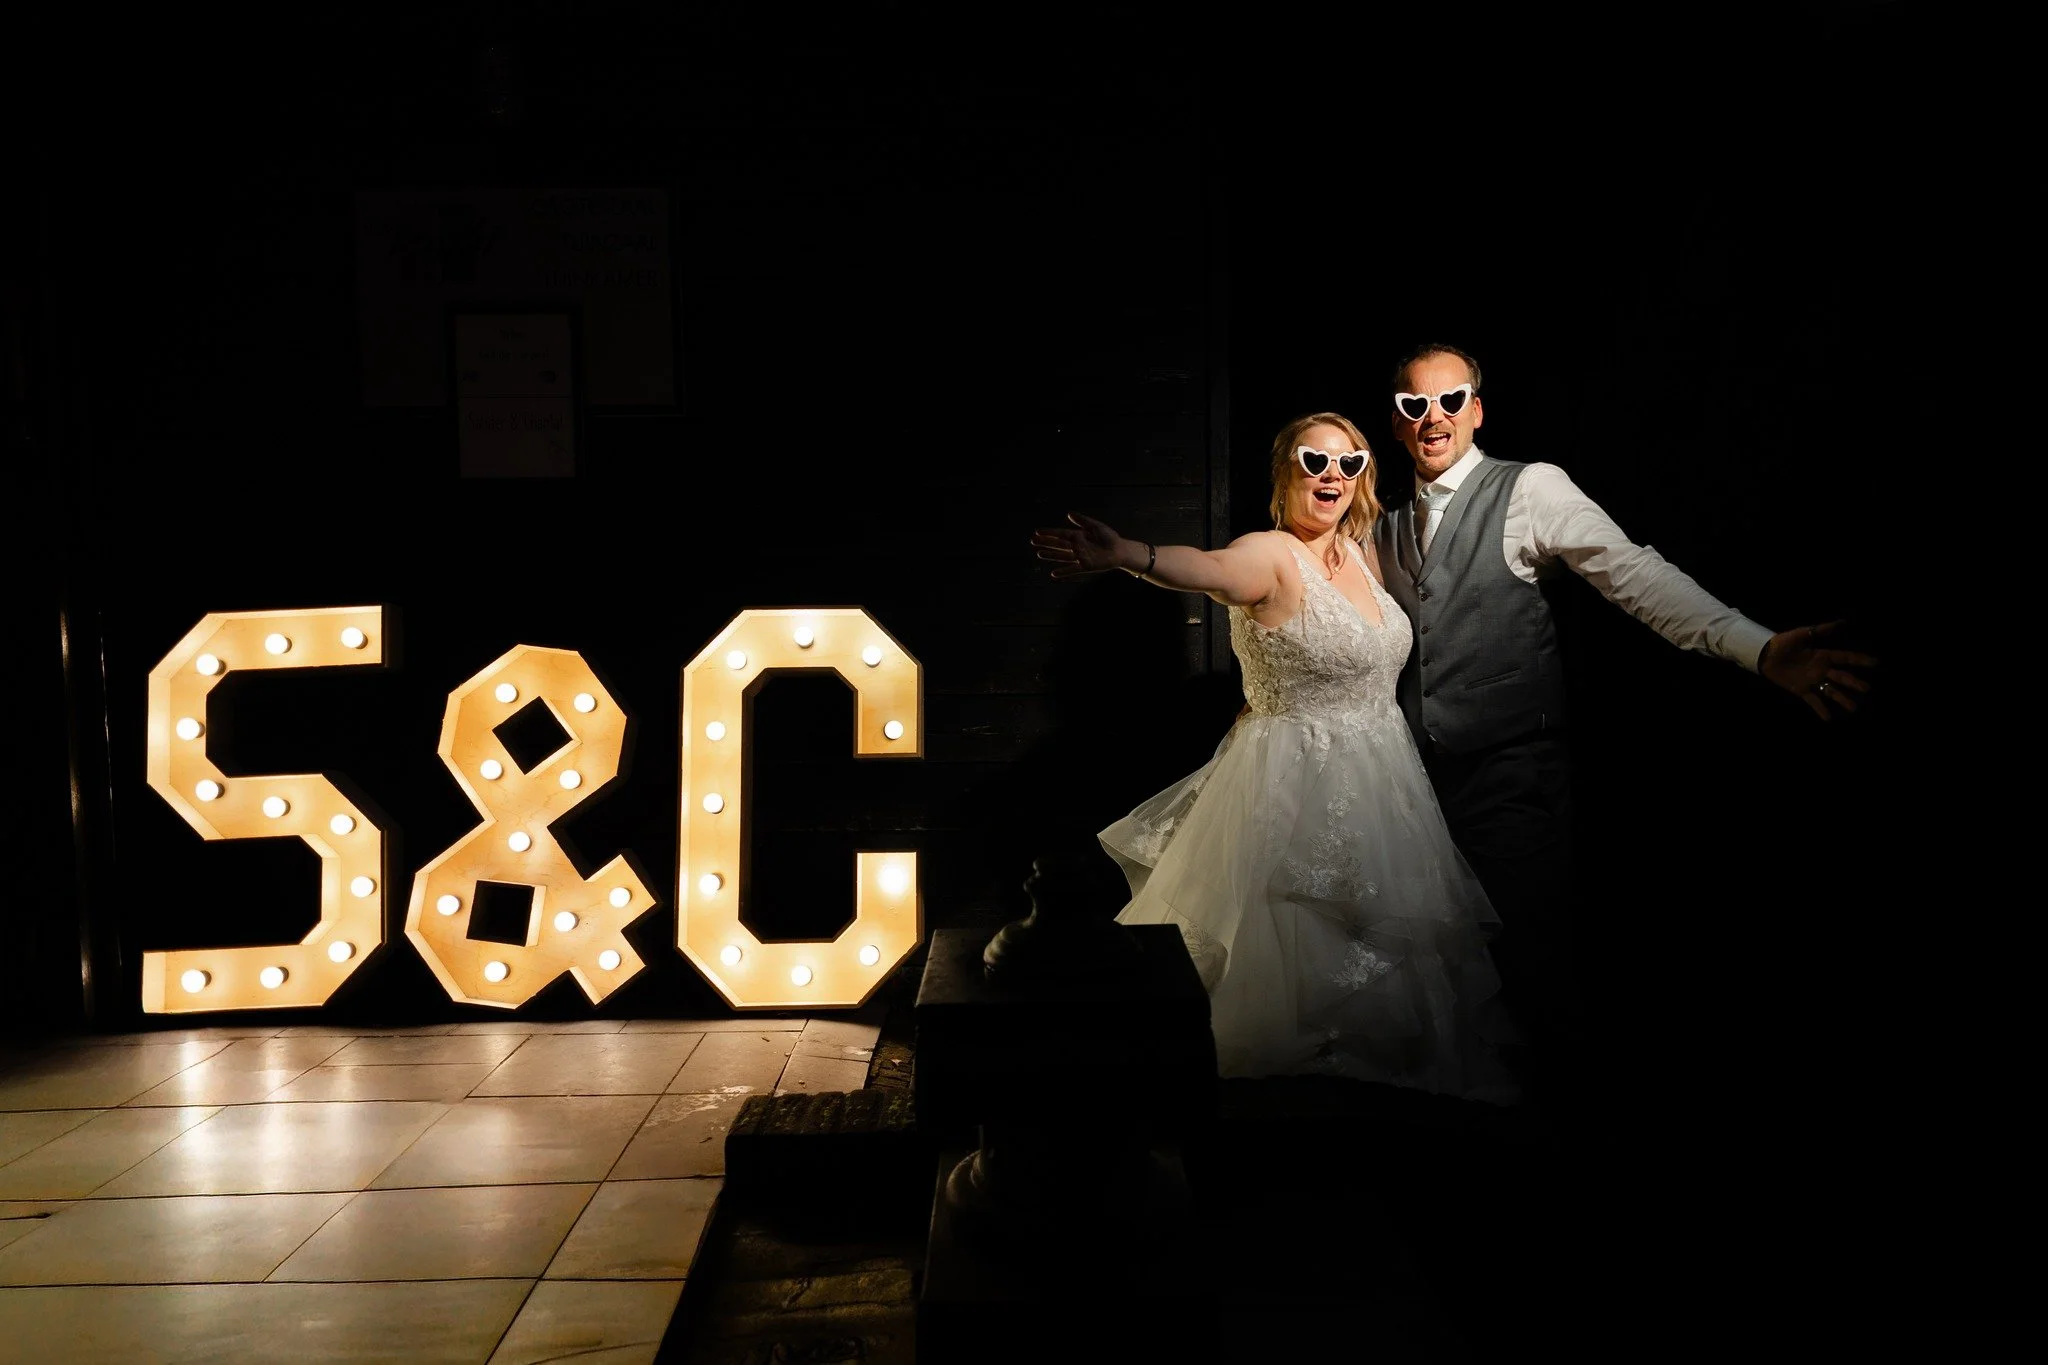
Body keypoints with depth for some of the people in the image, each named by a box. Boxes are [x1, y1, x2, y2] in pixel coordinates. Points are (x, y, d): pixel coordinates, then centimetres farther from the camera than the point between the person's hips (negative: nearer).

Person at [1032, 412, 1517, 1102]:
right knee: (1299, 963, -1)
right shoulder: (1271, 555, -16)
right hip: (1297, 782, -8)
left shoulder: (1360, 552, 7)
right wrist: (1123, 552, -59)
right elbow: (1209, 567, -41)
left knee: (1380, 955, 17)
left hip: (1374, 784, 8)